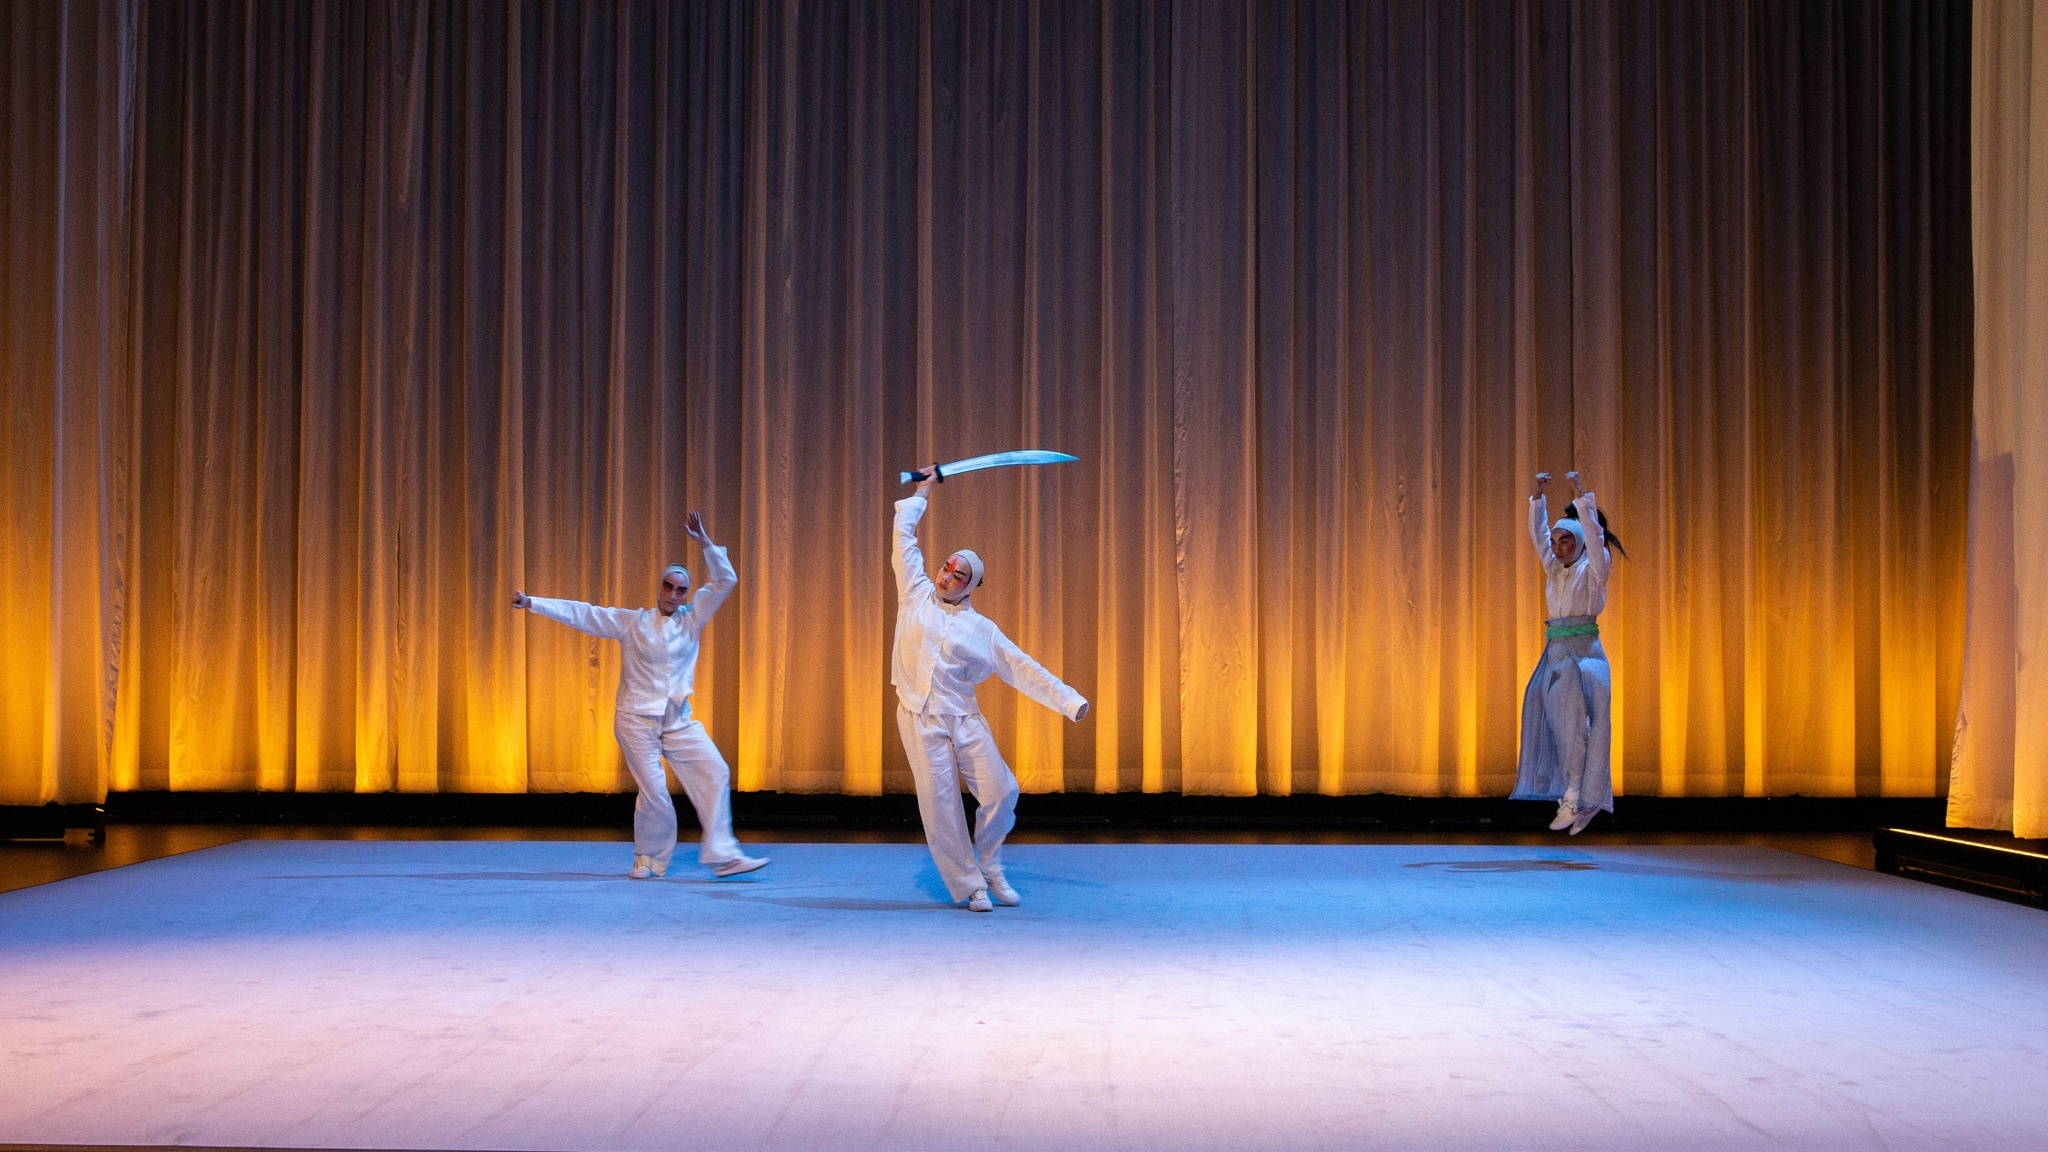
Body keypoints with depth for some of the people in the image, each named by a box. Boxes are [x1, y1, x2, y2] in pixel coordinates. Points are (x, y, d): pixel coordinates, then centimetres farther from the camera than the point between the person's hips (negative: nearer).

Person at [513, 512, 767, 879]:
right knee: (654, 792, -9)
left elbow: (724, 580, 1)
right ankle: (649, 860, 14)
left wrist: (703, 541, -9)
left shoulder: (691, 619, 6)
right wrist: (531, 602, -7)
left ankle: (723, 856, -9)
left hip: (679, 720, 3)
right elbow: (582, 613, -2)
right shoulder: (632, 622, 0)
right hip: (637, 720, -3)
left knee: (714, 774, -10)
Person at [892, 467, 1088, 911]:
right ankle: (970, 885, 8)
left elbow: (1023, 670, 6)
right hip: (920, 719, -1)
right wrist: (922, 493, 24)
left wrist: (1069, 700, -1)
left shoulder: (981, 629, 7)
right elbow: (904, 538, 16)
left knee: (1001, 792, -8)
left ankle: (989, 866, 17)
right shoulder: (916, 596, 9)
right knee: (941, 808, -4)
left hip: (964, 717, 1)